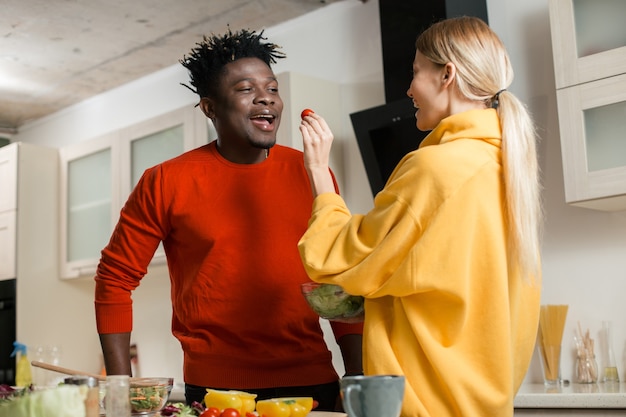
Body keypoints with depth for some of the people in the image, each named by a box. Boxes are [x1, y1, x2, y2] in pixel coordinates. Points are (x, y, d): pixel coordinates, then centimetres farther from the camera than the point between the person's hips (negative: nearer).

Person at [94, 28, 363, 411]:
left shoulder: (311, 174, 2)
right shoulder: (166, 183, -4)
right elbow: (116, 278, 2)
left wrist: (357, 379, 2)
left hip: (312, 383, 3)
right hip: (214, 391, -2)